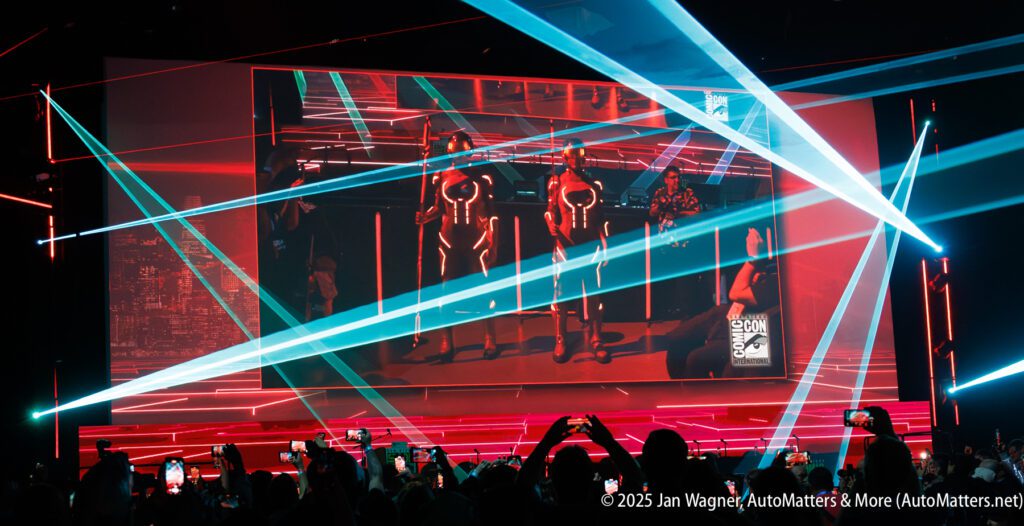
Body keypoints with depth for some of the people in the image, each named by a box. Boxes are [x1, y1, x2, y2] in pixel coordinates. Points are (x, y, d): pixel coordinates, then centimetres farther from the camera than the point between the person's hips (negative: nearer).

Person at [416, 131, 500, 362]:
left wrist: (493, 245, -2)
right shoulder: (441, 178, 3)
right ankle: (447, 344, 8)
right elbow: (438, 208, 9)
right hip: (449, 242, 1)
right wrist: (424, 217, -12)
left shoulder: (482, 179, 0)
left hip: (476, 241, -1)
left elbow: (490, 215, 1)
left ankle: (490, 341, 9)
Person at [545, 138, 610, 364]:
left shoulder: (594, 184, 11)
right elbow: (550, 211, 2)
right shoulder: (557, 183, 4)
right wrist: (552, 226, -17)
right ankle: (560, 342, 4)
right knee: (561, 292, -2)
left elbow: (599, 218, 13)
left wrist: (604, 243, 7)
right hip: (565, 244, -2)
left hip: (590, 244, 2)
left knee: (593, 292, 2)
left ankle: (596, 340, 6)